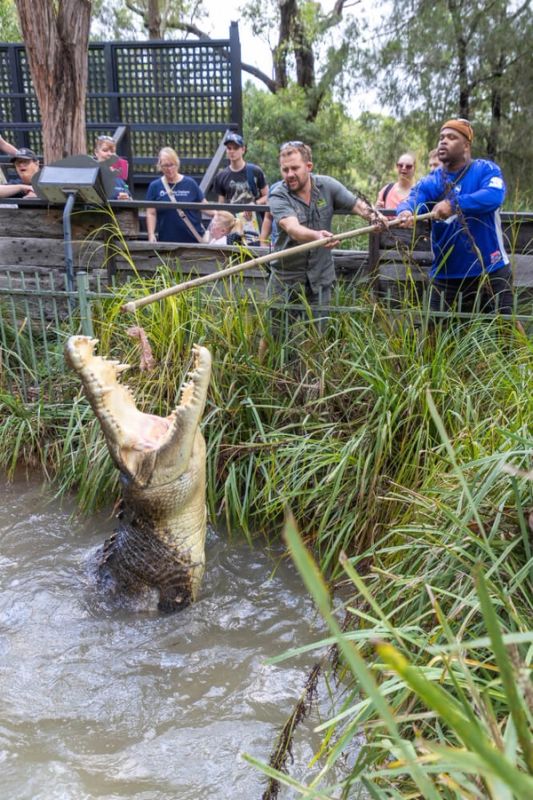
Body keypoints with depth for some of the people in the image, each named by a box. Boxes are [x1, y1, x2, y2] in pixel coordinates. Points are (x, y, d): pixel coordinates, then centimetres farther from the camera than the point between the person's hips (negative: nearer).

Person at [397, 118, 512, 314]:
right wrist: (406, 213, -39)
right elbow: (412, 200, -15)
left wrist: (454, 204, -34)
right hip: (446, 277, 2)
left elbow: (494, 196, -22)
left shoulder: (486, 169, -2)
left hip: (490, 273, -2)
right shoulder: (431, 182, 4)